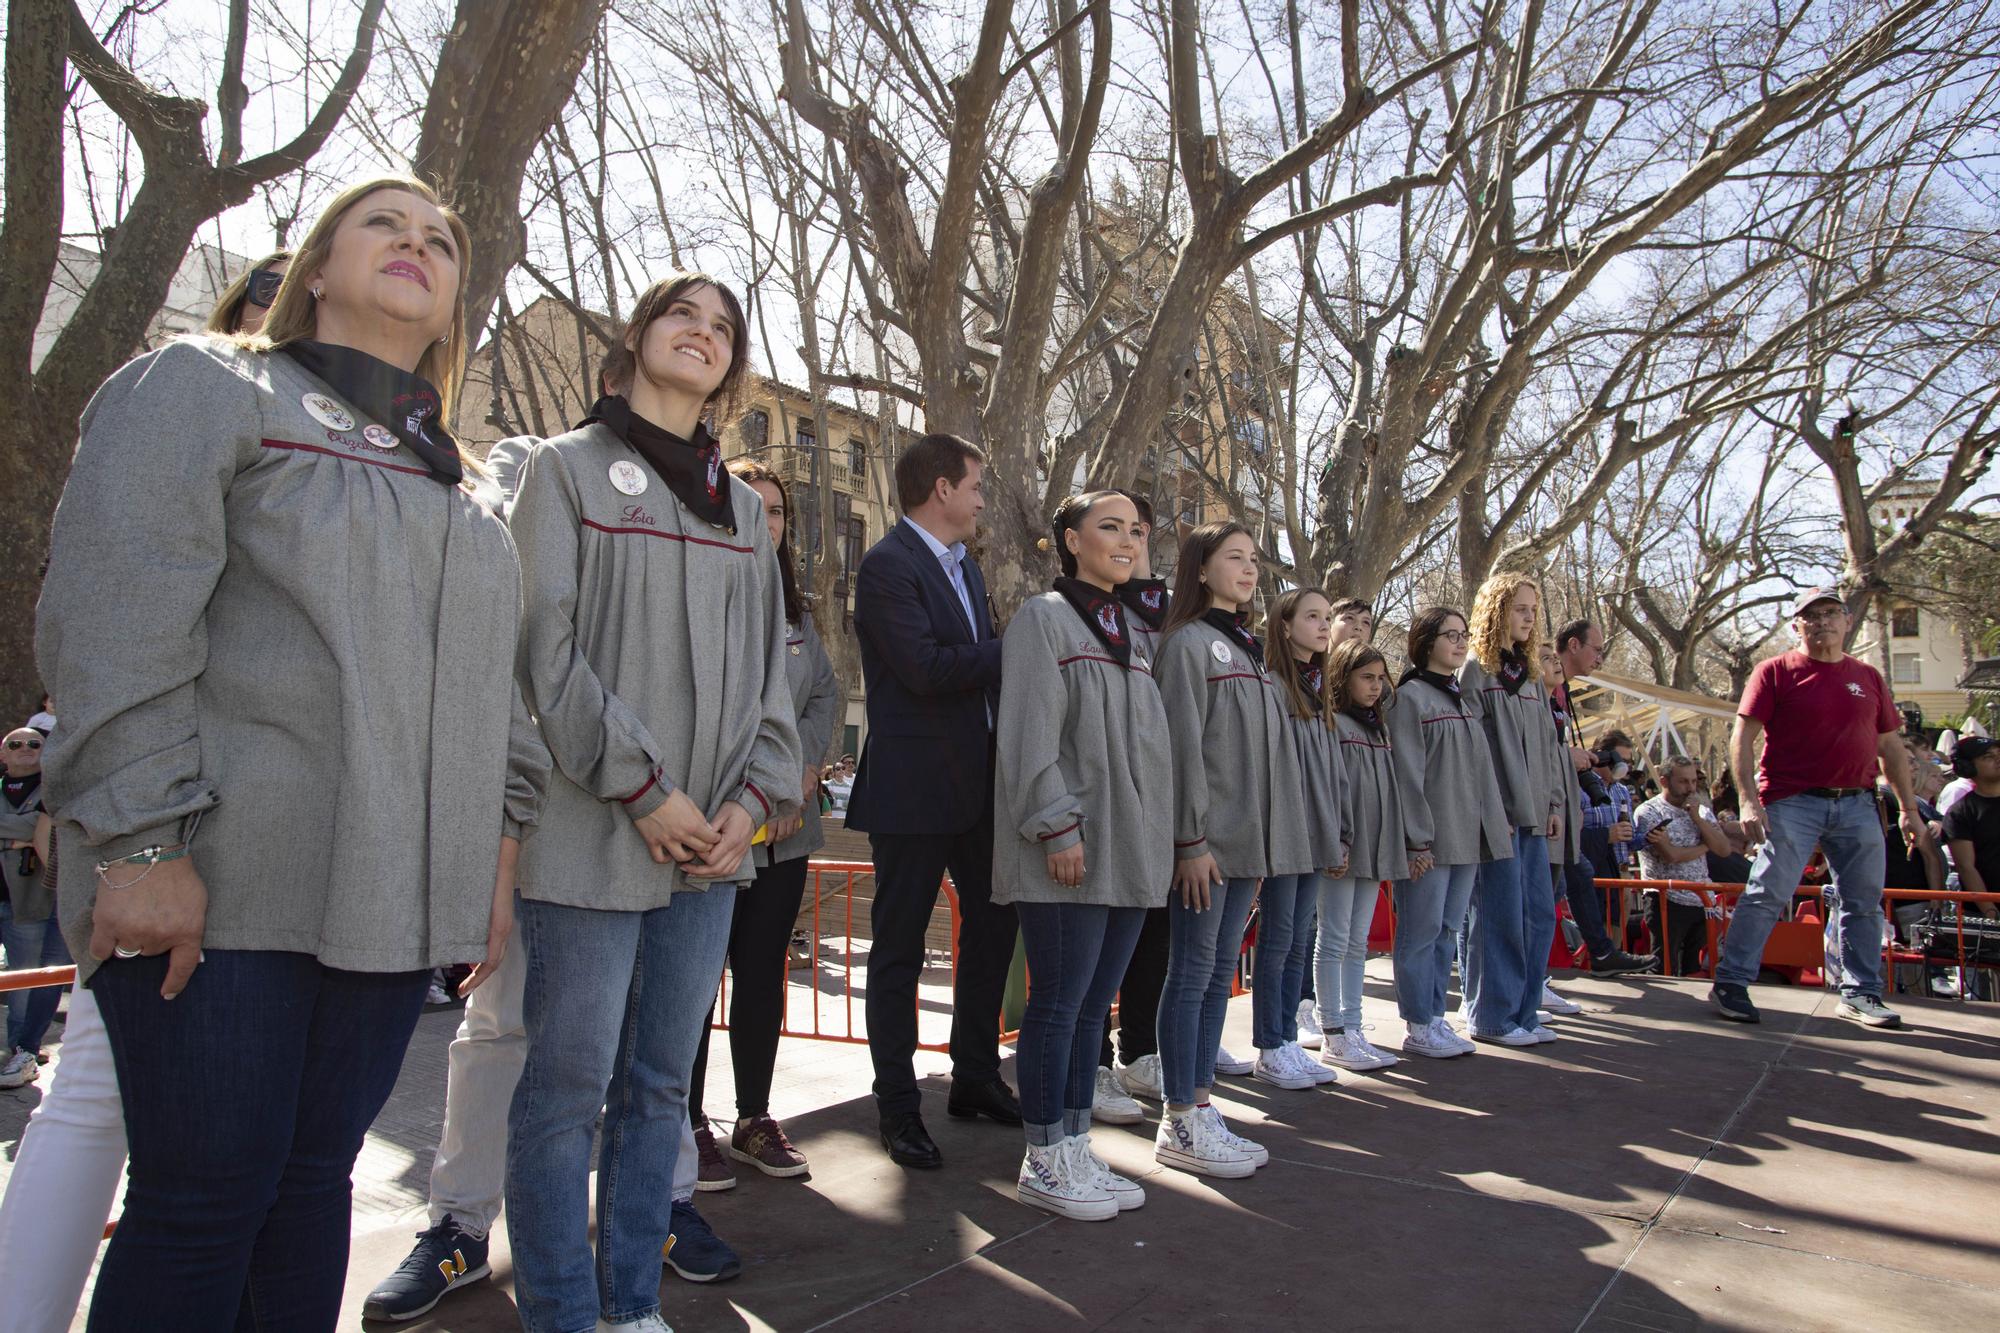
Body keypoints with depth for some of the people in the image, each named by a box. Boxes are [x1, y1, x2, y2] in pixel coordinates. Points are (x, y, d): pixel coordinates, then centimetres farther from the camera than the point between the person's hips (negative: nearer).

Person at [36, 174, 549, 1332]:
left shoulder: (464, 485, 21)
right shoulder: (204, 389, 3)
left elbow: (496, 679, 19)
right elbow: (115, 623, -8)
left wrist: (500, 849, 12)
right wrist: (143, 844, -16)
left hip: (390, 895, 5)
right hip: (224, 887, -5)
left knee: (317, 1175, 11)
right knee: (205, 1196, 0)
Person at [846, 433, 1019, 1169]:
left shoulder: (966, 567, 15)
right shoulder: (888, 565, -13)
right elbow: (926, 669, -24)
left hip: (979, 781, 9)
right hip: (915, 785, -9)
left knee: (993, 926, 16)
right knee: (900, 948, 3)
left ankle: (975, 1077, 31)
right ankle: (897, 1109, 14)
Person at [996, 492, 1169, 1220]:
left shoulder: (1127, 633, 19)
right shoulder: (1044, 618, -5)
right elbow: (1030, 735, -13)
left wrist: (1158, 837, 16)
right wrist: (1058, 827, -18)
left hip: (1130, 853, 8)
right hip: (1069, 855, -7)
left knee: (1093, 1006, 12)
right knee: (1058, 1004, -2)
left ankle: (1075, 1148, 22)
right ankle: (1043, 1163, 10)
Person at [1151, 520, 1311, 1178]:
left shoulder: (1247, 650, 19)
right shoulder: (1187, 643, -7)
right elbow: (1183, 746, -14)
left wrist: (1265, 847, 16)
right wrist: (1190, 840, -18)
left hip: (1247, 840, 8)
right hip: (1206, 841, -8)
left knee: (1220, 974, 11)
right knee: (1192, 972, -3)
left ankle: (1199, 1107, 19)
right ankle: (1180, 1123, 4)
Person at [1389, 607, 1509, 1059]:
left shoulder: (1466, 701, 18)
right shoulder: (1410, 696, -6)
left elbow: (1481, 769, 20)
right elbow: (1407, 771, -13)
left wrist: (1495, 824, 13)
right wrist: (1418, 837, -17)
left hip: (1468, 836, 8)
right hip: (1430, 837, -8)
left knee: (1448, 929, 11)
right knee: (1422, 931, -3)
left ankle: (1435, 1018, 19)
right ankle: (1418, 1027, 5)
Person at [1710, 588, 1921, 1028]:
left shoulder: (1868, 677, 14)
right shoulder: (1775, 672, 0)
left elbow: (1891, 748, 18)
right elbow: (1742, 738, -5)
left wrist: (1908, 807, 14)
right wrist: (1749, 800, -14)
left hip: (1858, 805, 5)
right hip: (1792, 804, -5)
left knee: (1864, 902, 9)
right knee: (1767, 894, -8)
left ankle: (1860, 994, 22)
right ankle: (1730, 984, -2)